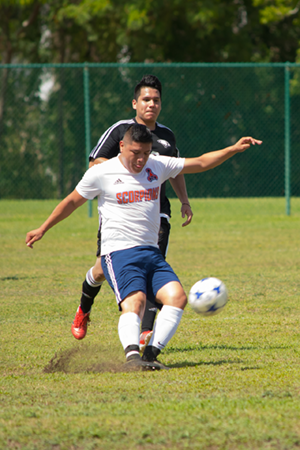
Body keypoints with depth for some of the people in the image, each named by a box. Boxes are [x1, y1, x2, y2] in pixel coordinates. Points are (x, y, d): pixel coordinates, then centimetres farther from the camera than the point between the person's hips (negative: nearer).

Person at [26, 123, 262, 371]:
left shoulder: (157, 166, 10)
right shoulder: (101, 173, 0)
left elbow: (201, 163, 15)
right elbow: (72, 202, 13)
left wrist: (234, 149, 4)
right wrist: (43, 229, 17)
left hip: (151, 252, 5)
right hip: (119, 253, -5)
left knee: (177, 296, -18)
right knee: (135, 300, -30)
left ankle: (151, 354, -19)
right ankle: (132, 356, -46)